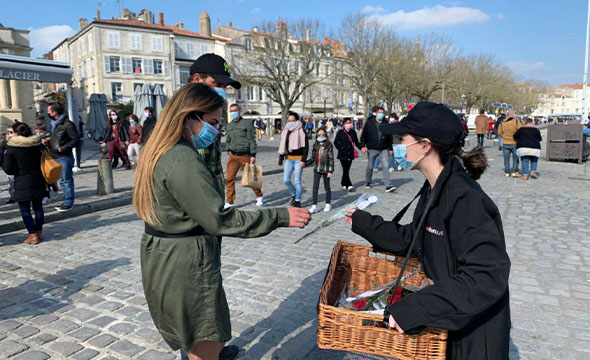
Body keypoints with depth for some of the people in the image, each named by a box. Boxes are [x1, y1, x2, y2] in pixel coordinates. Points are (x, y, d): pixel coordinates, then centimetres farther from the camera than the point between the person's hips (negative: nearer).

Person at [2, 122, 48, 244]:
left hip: (22, 183, -4)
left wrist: (5, 156, 10)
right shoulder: (37, 144, 2)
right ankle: (39, 232, 21)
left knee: (25, 209, 4)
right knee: (38, 206, 14)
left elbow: (8, 169, -7)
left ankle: (33, 235, 2)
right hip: (38, 180, 5)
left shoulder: (12, 147, -10)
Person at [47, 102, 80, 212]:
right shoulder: (54, 124, 15)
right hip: (56, 157, 9)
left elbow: (76, 139, -17)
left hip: (64, 158, -9)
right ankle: (67, 201, 24)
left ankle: (68, 203, 4)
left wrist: (62, 148, -18)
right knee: (61, 181, 15)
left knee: (66, 181, -3)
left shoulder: (68, 124, -13)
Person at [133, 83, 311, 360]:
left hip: (161, 256, 10)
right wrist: (281, 217, -24)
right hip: (185, 266, -10)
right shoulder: (183, 161, -25)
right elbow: (219, 219, -26)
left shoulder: (158, 152, 7)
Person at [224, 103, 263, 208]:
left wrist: (253, 155, -11)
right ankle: (229, 202, 5)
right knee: (230, 179, -2)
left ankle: (259, 197, 28)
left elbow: (252, 140, -6)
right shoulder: (229, 125, 12)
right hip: (233, 156, 4)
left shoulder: (247, 123, -2)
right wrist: (229, 152, 8)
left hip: (245, 155, -4)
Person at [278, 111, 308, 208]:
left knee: (297, 181, -3)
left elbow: (306, 147, -7)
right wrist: (280, 160, 10)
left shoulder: (301, 132, -5)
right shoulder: (285, 132, 10)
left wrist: (303, 160, -15)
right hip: (288, 159, 5)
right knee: (286, 179, 0)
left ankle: (298, 201, 10)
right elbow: (282, 147, 13)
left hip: (298, 159, -5)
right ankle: (293, 194, 25)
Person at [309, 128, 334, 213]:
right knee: (315, 187, -2)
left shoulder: (329, 145, -7)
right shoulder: (315, 146, 6)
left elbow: (331, 159, -8)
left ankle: (328, 204, 25)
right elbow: (313, 158, 11)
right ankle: (314, 206, 1)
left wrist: (330, 171, -11)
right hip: (317, 169, 3)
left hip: (325, 169, -3)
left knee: (327, 187, 10)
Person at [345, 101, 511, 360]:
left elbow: (488, 276, -35)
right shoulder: (434, 191, 0)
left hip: (473, 335, -8)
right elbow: (411, 239, 9)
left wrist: (414, 309, -35)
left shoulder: (465, 198, -29)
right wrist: (362, 223, 12)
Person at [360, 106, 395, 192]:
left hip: (384, 149, 1)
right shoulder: (369, 123, -2)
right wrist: (363, 146, -10)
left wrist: (390, 148, 12)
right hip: (372, 149, -1)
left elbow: (390, 137, 13)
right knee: (370, 167, 12)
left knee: (386, 166, -7)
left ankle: (388, 186, -8)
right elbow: (363, 135, -1)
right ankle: (367, 182, 33)